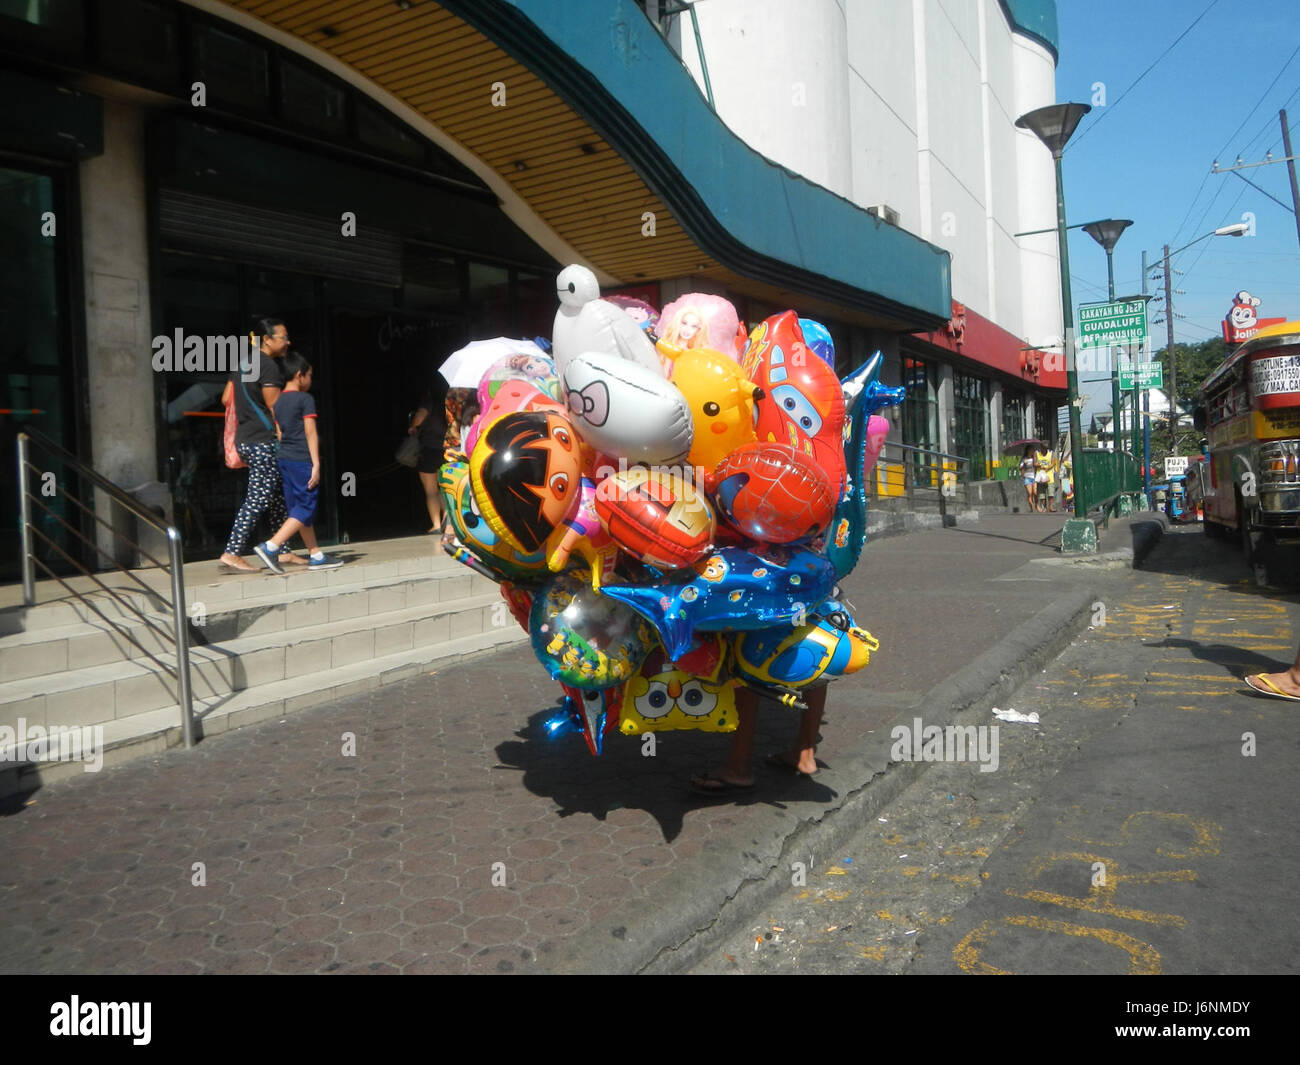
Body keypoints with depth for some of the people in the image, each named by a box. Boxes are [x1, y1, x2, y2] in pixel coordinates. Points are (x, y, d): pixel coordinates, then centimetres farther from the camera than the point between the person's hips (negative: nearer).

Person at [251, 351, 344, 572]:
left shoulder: (279, 402, 14)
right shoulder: (305, 399, -8)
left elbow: (279, 434, 16)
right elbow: (310, 433, -12)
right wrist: (316, 464, -13)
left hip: (284, 459, 9)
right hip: (302, 460, -9)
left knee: (299, 508, 10)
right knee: (305, 509, -5)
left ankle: (316, 555, 14)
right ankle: (270, 547, -14)